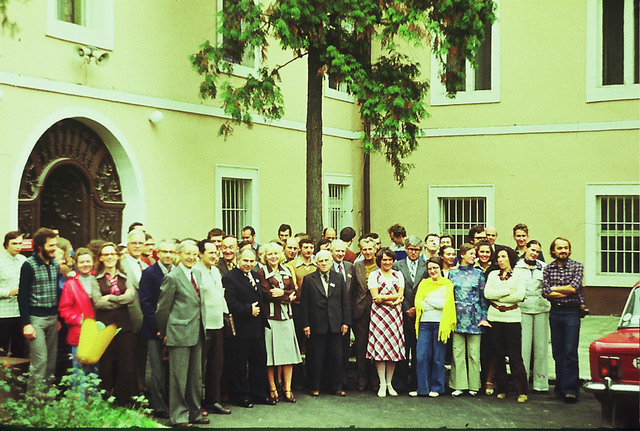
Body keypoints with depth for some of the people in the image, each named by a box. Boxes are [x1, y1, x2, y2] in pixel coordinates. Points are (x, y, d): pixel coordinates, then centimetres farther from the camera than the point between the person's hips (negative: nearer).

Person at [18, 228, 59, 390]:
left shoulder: (55, 264, 10)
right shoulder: (29, 265, -8)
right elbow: (23, 296, -9)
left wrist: (59, 318, 11)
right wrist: (26, 324, -13)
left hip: (53, 318, 6)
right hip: (35, 319, -6)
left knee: (52, 359, 5)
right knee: (40, 360, -9)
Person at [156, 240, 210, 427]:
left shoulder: (198, 274, 12)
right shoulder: (172, 278, -10)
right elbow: (163, 308, -5)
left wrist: (202, 328, 17)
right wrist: (165, 333, 1)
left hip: (197, 334, 7)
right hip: (180, 333, -7)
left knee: (196, 376, 13)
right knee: (179, 377, -1)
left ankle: (194, 413, 23)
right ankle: (178, 416, 8)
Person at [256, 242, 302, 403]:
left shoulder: (286, 271, 15)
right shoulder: (262, 272, -1)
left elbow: (294, 292, 10)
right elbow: (268, 294, -10)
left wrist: (282, 293, -9)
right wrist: (288, 296, -3)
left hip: (286, 316, 5)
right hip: (270, 316, -5)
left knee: (288, 353, 2)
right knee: (270, 354, -2)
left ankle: (287, 389, 7)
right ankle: (272, 389, 7)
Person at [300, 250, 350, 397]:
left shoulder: (339, 279, 10)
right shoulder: (309, 279, 3)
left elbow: (345, 302, 10)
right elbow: (304, 303, 0)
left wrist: (345, 322, 3)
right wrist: (305, 324, -6)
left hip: (335, 325, 2)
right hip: (317, 325, -2)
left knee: (337, 357, 4)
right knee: (316, 358, 3)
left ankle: (336, 387, 15)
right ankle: (315, 387, 14)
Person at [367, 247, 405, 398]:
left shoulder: (398, 275, 14)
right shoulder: (374, 275, 5)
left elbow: (400, 295, 2)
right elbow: (375, 297, -5)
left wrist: (383, 297, -9)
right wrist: (393, 300, -10)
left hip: (395, 315, 3)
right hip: (379, 314, -3)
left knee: (394, 347, 0)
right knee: (380, 346, -7)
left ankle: (389, 383, 9)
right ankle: (382, 384, -2)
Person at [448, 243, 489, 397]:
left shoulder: (478, 273, 7)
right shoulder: (453, 273, 8)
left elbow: (483, 296, 6)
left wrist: (483, 317, -2)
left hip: (474, 316, 0)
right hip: (458, 316, 0)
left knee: (474, 351, 0)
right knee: (458, 351, 0)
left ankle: (473, 385, 8)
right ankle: (458, 385, 5)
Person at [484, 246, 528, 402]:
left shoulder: (518, 275, 5)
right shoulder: (493, 275, 13)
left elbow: (520, 295, -9)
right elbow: (487, 293, -3)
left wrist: (498, 297, -6)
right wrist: (508, 291, -7)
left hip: (512, 318, -3)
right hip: (495, 318, 3)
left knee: (515, 356, -7)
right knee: (498, 355, 3)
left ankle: (522, 391, -4)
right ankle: (501, 389, 11)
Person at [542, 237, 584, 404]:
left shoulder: (577, 266, 0)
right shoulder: (548, 269, 6)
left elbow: (574, 287, -14)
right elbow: (545, 292, -5)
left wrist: (554, 288, -5)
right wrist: (566, 291, -9)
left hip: (572, 313, -3)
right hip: (555, 313, 3)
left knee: (570, 352, -7)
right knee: (557, 352, 8)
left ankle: (570, 389, -5)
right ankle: (560, 388, 16)